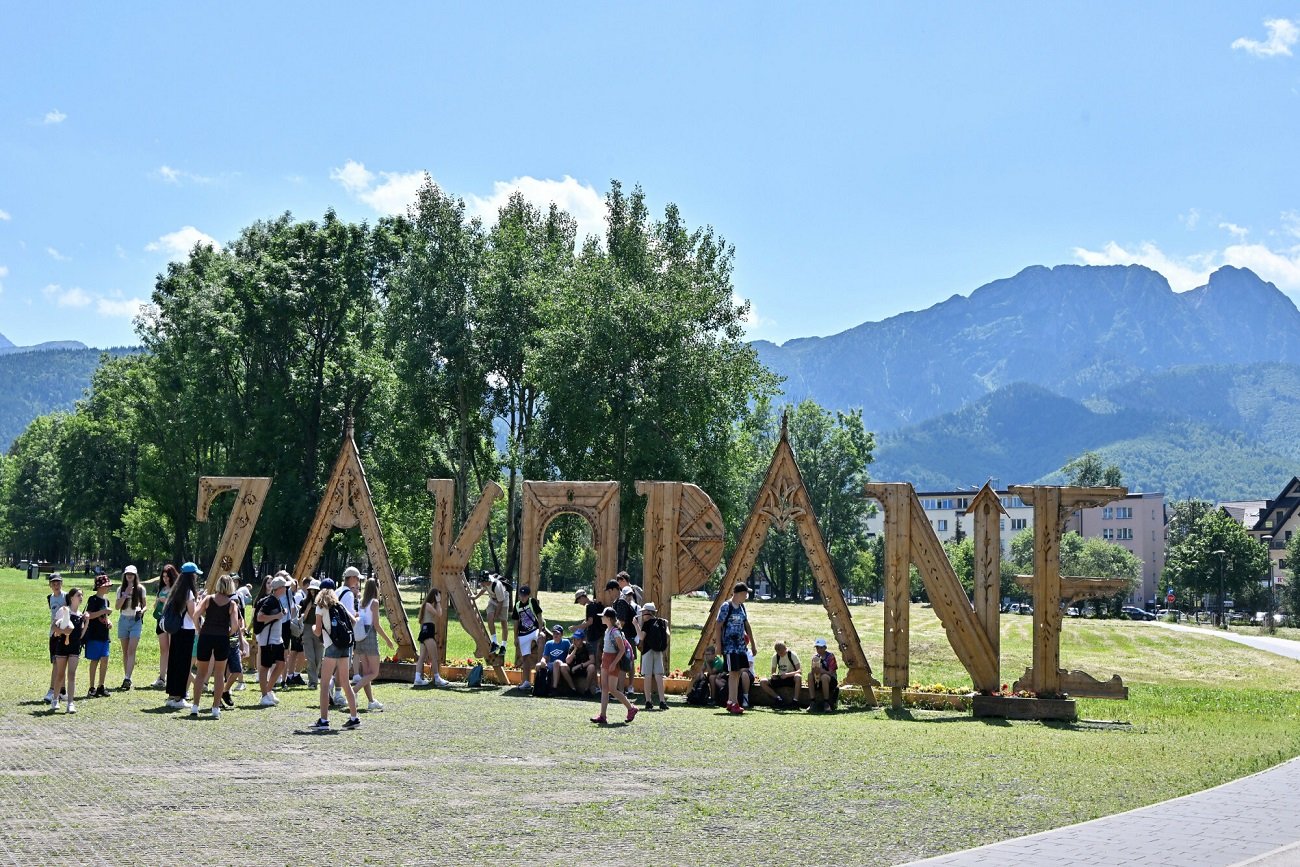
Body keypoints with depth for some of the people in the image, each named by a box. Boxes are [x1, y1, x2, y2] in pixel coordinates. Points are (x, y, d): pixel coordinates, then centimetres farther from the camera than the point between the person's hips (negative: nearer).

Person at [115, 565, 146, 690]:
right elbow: (117, 606, -2)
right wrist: (126, 594, -11)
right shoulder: (121, 589, 6)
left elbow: (144, 605, 11)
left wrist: (142, 611, -11)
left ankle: (127, 678, -20)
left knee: (131, 651, -13)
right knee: (125, 652, 7)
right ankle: (126, 678, 12)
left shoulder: (140, 589, 2)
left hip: (136, 620, -3)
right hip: (123, 620, 3)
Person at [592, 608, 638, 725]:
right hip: (606, 660, 9)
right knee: (604, 688, 4)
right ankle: (602, 716, 3)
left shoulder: (615, 632, -17)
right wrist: (603, 661, 17)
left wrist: (614, 663, -22)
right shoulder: (607, 630, 10)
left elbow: (622, 649, -19)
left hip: (613, 662, -9)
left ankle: (631, 708, 9)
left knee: (612, 689, -6)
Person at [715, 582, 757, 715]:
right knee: (733, 673, -10)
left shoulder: (742, 607, 12)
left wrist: (753, 644, 19)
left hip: (741, 645, 7)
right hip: (729, 646, -7)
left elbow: (747, 626, 19)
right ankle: (733, 703, -10)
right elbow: (719, 626, -10)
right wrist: (718, 646, -14)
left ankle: (730, 702, 14)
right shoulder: (726, 607, -10)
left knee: (738, 673, 7)